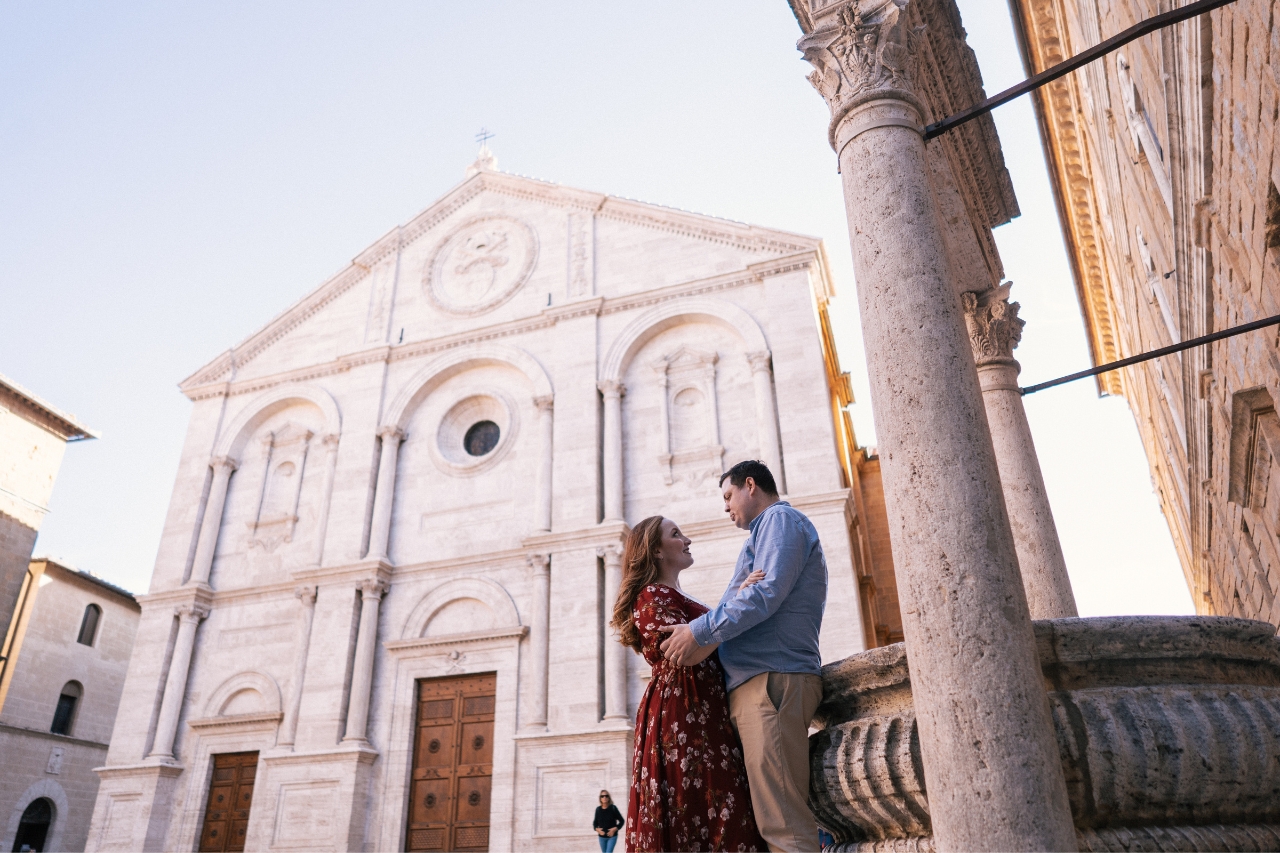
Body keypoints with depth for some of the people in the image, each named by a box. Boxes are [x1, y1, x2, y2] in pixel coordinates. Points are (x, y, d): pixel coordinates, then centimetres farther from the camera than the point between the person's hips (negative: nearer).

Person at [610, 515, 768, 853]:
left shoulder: (675, 598, 24)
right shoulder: (652, 597, -6)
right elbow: (687, 653, -20)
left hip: (703, 717, 9)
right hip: (682, 716, -9)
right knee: (699, 812, -12)